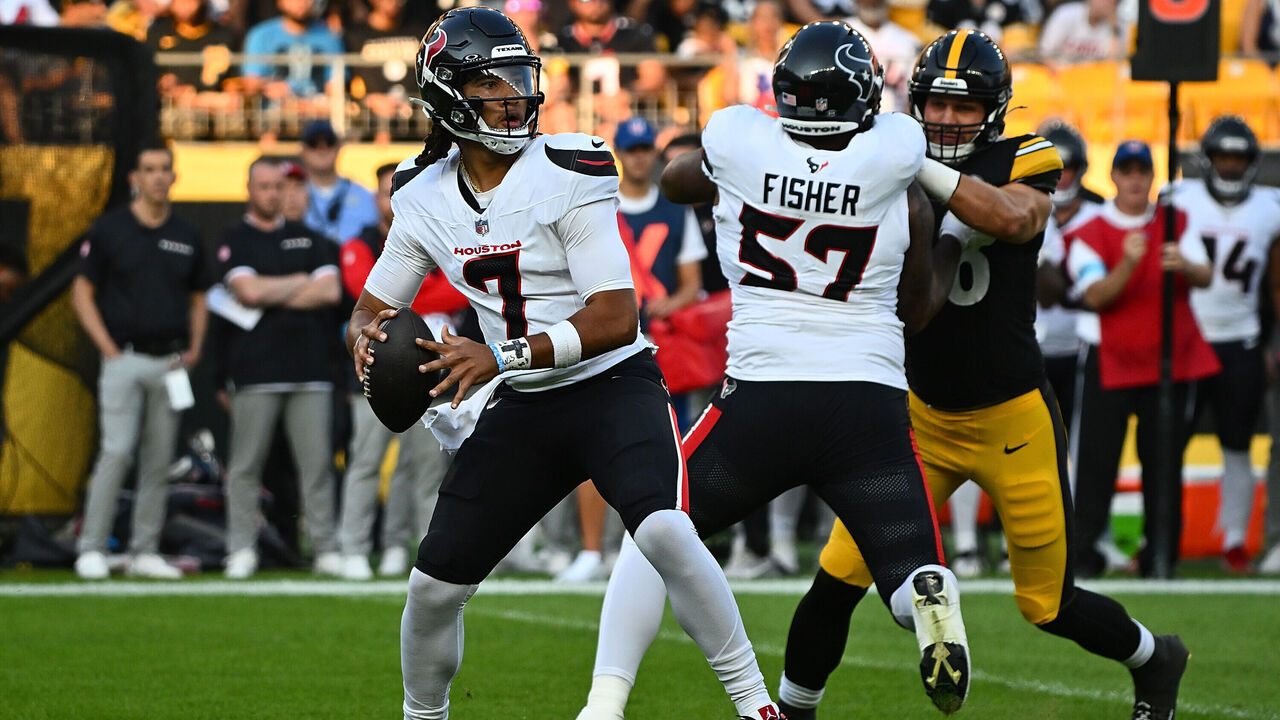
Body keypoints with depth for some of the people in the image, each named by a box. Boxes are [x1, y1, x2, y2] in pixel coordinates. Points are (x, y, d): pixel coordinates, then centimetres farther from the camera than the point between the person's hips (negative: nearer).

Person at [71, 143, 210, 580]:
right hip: (125, 359, -4)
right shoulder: (110, 230, 1)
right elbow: (82, 293, 3)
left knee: (159, 459, 5)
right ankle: (92, 548, -9)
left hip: (171, 362, 4)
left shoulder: (187, 237, 12)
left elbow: (198, 298, 20)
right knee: (117, 451, -13)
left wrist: (194, 348, 5)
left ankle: (145, 552, 11)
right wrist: (107, 348, -7)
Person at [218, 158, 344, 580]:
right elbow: (249, 290, -10)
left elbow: (330, 291, 3)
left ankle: (326, 549, 2)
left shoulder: (309, 239, 17)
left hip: (310, 367, 3)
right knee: (246, 463, -4)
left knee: (317, 461, -1)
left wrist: (270, 295, -2)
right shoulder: (235, 241, 6)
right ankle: (241, 550, -1)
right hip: (255, 369, -3)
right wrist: (299, 283, 2)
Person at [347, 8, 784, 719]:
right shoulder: (424, 200, 1)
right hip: (521, 411, 5)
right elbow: (371, 310, 11)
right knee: (434, 585, 3)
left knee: (664, 532, -31)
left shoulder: (567, 173, -16)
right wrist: (367, 338, -15)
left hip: (613, 387, -5)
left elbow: (616, 317, -21)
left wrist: (503, 356, -30)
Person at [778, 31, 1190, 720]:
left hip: (1012, 422, -3)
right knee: (838, 577, -10)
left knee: (1049, 605, 8)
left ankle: (1154, 658, 37)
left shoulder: (1024, 162, -9)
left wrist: (915, 164, -39)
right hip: (922, 416, 3)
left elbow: (1012, 219, -32)